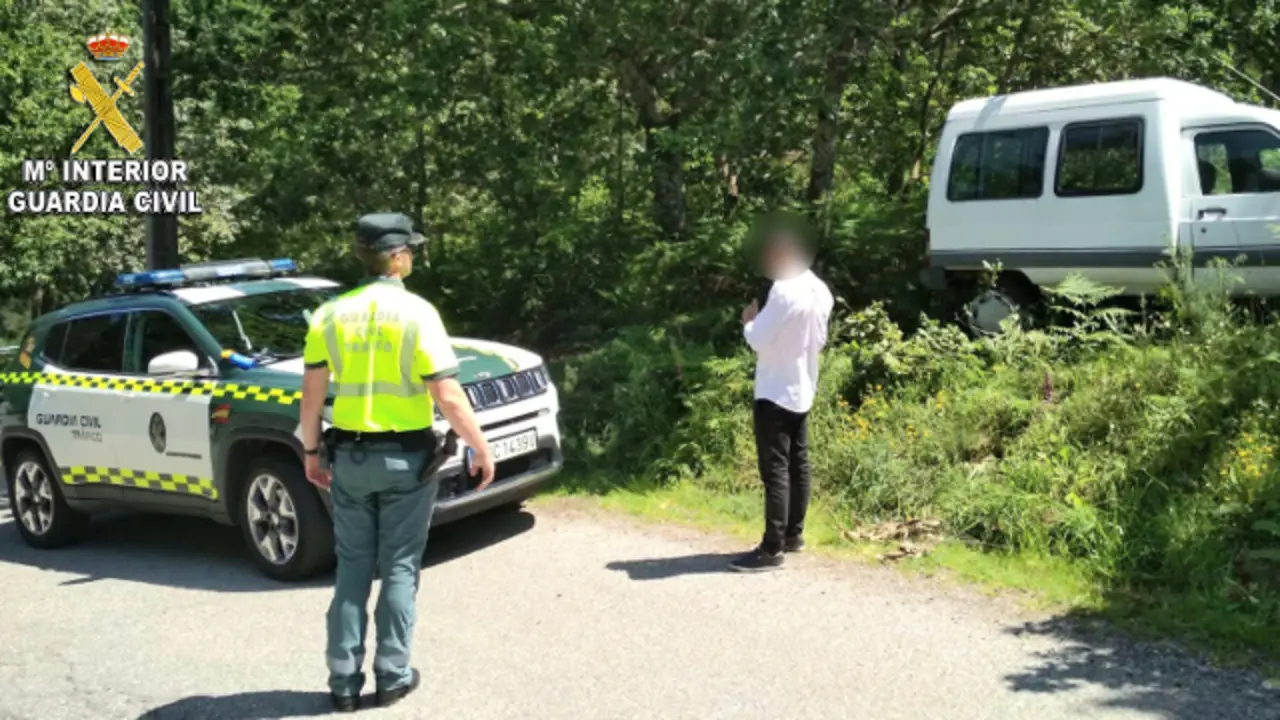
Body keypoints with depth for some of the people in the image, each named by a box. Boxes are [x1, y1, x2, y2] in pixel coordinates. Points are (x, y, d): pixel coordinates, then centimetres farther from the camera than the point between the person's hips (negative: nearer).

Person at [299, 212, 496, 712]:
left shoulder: (330, 314, 2)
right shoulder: (416, 313, -10)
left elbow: (312, 394, 3)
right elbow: (447, 396, -13)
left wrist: (311, 452, 16)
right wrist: (481, 449, -4)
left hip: (350, 456, 3)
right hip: (407, 458, -3)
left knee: (352, 568, 13)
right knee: (399, 568, 8)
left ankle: (344, 680, 15)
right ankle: (392, 675, 14)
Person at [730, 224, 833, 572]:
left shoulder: (785, 291, -20)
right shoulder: (821, 291, 8)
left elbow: (758, 338, -19)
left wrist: (749, 319, -1)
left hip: (775, 391, -9)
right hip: (802, 389, 10)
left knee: (774, 469, -8)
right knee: (797, 464, 14)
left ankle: (772, 549, -6)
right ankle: (793, 534, 24)